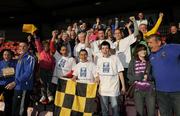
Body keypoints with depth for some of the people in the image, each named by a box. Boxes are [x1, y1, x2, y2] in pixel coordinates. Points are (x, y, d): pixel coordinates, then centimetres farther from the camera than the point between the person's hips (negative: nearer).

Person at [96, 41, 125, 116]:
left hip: (113, 89, -3)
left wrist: (123, 86, -5)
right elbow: (98, 74, 12)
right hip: (103, 89, 3)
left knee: (115, 109, 4)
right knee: (104, 110, 14)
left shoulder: (115, 58, -6)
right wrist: (98, 86, 9)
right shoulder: (99, 60, 5)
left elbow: (120, 72, -4)